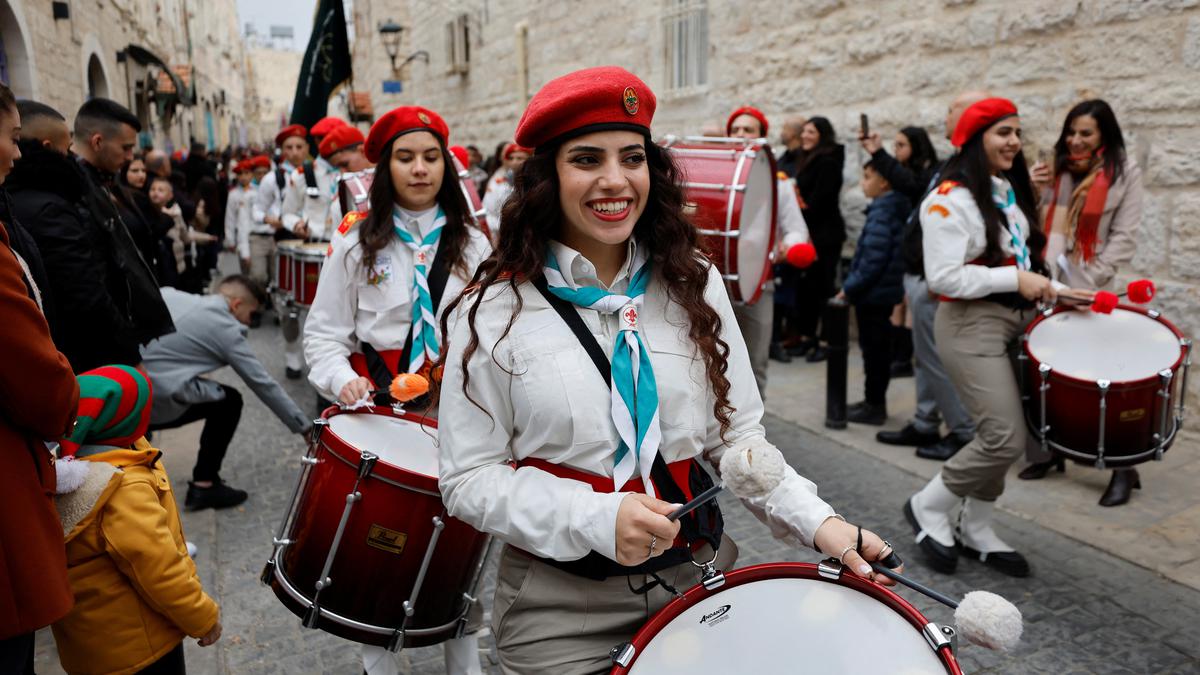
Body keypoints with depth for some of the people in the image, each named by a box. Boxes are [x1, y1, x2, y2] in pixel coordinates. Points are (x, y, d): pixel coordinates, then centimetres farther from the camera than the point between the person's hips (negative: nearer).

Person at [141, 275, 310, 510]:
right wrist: (305, 428, 12)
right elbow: (264, 384, 4)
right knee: (229, 401, 14)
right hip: (154, 402, -6)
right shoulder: (227, 330, -1)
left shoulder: (169, 294, 14)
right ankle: (203, 486, 16)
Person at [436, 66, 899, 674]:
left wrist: (817, 522, -11)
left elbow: (737, 436, 3)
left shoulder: (693, 285, 0)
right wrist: (596, 520, -22)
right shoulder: (495, 311, -10)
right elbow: (468, 480, -10)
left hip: (698, 578, 3)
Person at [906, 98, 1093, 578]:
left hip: (1016, 320, 9)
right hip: (972, 326, -8)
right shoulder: (950, 199, -14)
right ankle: (929, 507, 9)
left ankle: (976, 531, 25)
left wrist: (1054, 289, 8)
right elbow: (944, 276, -21)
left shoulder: (1011, 191, 13)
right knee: (1005, 439, -12)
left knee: (1000, 436, 10)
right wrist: (1015, 279, -19)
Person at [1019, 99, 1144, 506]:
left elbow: (1124, 238, -5)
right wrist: (1033, 195, -6)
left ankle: (1123, 469, 8)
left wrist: (1088, 281, -14)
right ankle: (1046, 452, 20)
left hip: (1092, 291, -3)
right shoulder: (1055, 167, 11)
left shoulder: (1125, 172, 1)